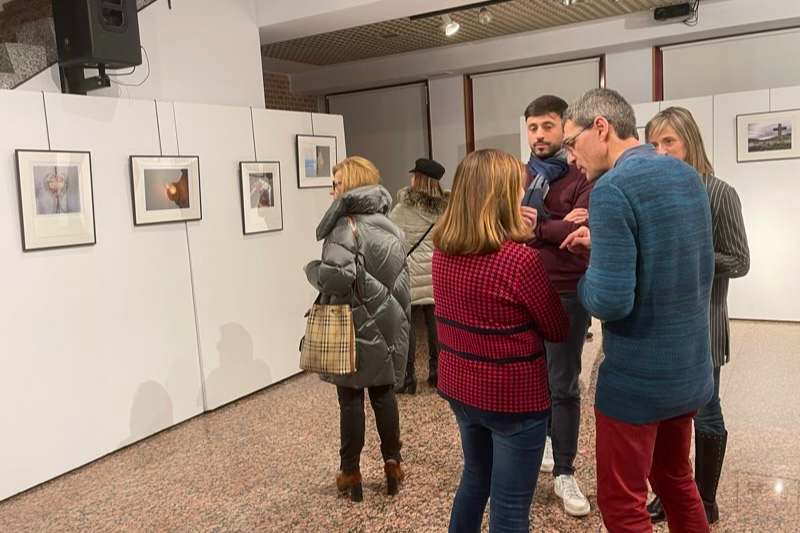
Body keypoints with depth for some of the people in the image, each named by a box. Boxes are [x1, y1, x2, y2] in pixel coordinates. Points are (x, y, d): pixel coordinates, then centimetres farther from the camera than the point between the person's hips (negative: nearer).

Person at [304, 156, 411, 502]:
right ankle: (393, 464, 23)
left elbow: (339, 276, -28)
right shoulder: (389, 225, 9)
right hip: (388, 320, 7)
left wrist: (312, 269, -11)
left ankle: (351, 472, 17)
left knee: (351, 399, 5)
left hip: (357, 324, -7)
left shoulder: (346, 227, -17)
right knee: (384, 393, 15)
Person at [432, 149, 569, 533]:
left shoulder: (441, 250, -3)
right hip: (513, 397, -7)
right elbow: (558, 330, -10)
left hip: (459, 388, 7)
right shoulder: (520, 260, -23)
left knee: (475, 477, 29)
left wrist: (518, 233, 5)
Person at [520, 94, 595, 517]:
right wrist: (558, 227, -19)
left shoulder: (584, 178, -7)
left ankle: (564, 473, 18)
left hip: (567, 294, -4)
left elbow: (584, 230, -22)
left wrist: (535, 227, -14)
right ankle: (543, 438, 42)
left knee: (563, 385, 5)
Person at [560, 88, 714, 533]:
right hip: (690, 367, 8)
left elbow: (610, 301, -27)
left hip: (638, 376, -8)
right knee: (676, 480, 25)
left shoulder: (611, 189, -21)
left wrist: (585, 277, -6)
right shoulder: (688, 176, 5)